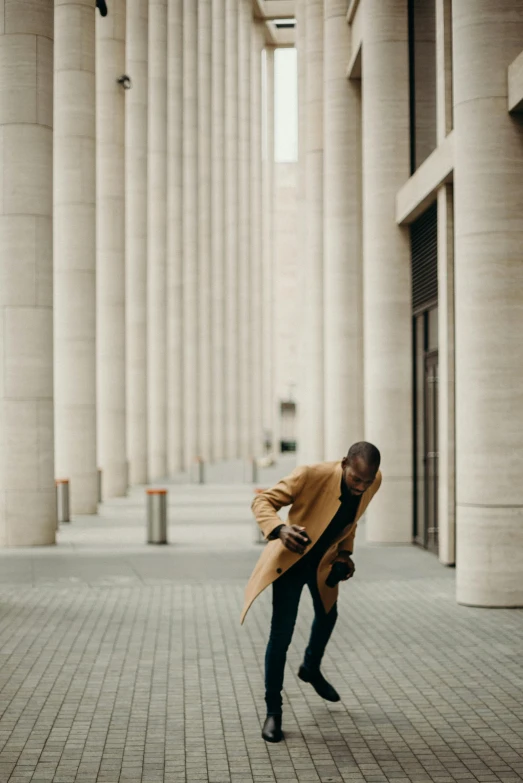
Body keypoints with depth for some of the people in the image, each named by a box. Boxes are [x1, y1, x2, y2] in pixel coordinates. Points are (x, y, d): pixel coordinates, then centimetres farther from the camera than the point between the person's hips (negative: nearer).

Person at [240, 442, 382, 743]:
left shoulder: (374, 482, -16)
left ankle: (311, 669, 57)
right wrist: (279, 529, -48)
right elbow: (263, 501, -29)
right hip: (291, 559, -6)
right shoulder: (312, 475, -34)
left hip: (324, 561, 6)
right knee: (281, 633, -10)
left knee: (327, 616, 27)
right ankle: (273, 710, 4)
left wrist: (345, 552, -2)